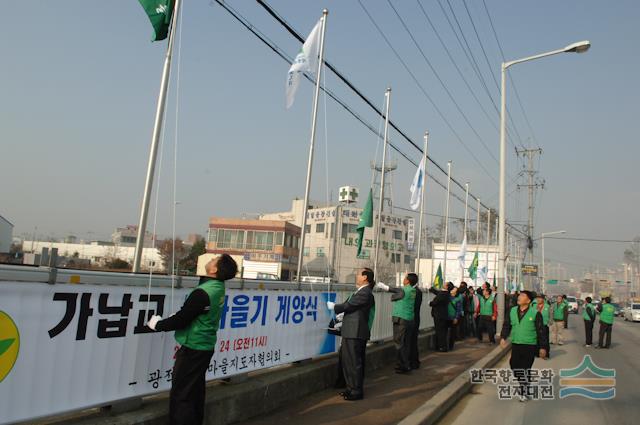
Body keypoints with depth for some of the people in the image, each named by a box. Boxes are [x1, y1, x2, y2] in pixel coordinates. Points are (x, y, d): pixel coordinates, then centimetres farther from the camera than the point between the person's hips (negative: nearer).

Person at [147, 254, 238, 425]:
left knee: (180, 395, 0)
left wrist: (158, 324, -4)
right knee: (196, 391, 19)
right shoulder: (218, 287, 0)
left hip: (193, 349, -9)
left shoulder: (203, 293, -26)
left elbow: (181, 320, -19)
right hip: (205, 347, 9)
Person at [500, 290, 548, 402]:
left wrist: (542, 347, -3)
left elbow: (541, 331, -3)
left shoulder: (535, 313, -8)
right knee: (514, 367, 9)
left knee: (525, 370, -1)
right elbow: (506, 325, 8)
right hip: (515, 344, 4)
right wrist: (503, 337, -7)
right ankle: (523, 383, 35)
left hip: (530, 346, -4)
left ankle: (524, 392, 14)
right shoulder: (512, 311, 5)